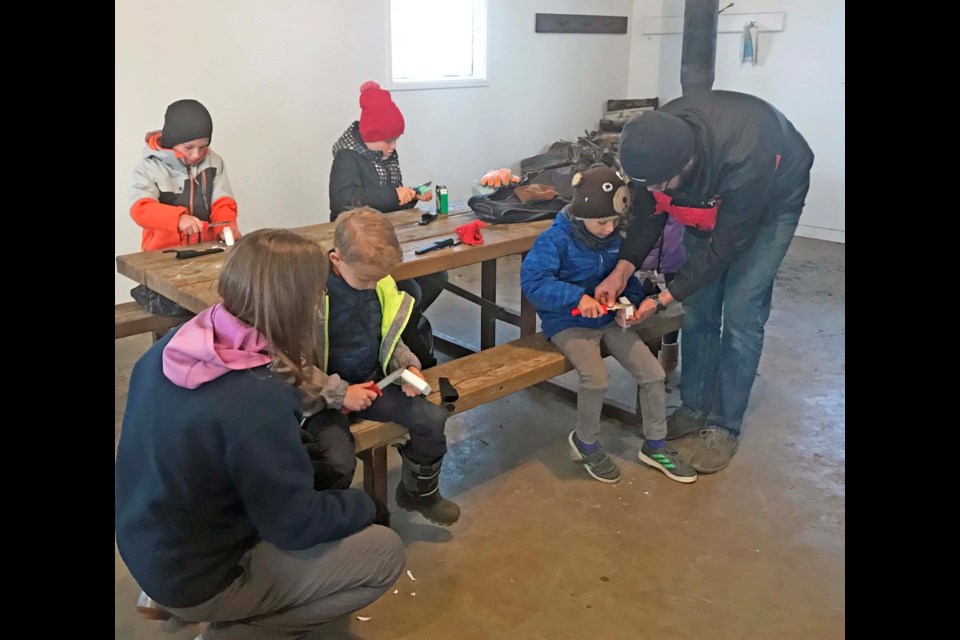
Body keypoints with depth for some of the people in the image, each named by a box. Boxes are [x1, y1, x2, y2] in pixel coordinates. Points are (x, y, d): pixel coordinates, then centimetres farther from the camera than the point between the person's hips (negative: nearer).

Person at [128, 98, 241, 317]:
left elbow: (223, 201, 3)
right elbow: (140, 209, -17)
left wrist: (226, 224, -21)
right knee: (176, 304, -23)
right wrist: (178, 218, -35)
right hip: (164, 256, -3)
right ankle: (149, 292, 8)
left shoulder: (214, 162, 7)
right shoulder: (149, 167, -4)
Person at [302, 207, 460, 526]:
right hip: (324, 396, -5)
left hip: (371, 382, 6)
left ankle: (418, 493, 21)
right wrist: (339, 393, -23)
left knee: (431, 420, -8)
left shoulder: (380, 283, -3)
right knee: (339, 461, -28)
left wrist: (406, 365, -5)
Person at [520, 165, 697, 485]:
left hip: (608, 319, 6)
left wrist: (631, 300, -10)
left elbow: (626, 276, 12)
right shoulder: (555, 239, -16)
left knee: (653, 372, -5)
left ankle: (655, 446, 17)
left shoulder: (613, 238, 2)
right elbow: (532, 281, -24)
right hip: (568, 322, -6)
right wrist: (577, 297, -32)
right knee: (596, 377, -30)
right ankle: (585, 442, 1)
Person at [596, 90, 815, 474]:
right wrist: (621, 271, -25)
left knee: (740, 313, -9)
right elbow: (650, 213, -13)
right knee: (698, 308, 3)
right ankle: (695, 409, 19)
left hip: (772, 199, -5)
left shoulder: (745, 161, -45)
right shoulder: (656, 145, -29)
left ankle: (725, 427, 4)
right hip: (709, 202, 5)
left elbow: (722, 247, -32)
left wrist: (663, 300, -31)